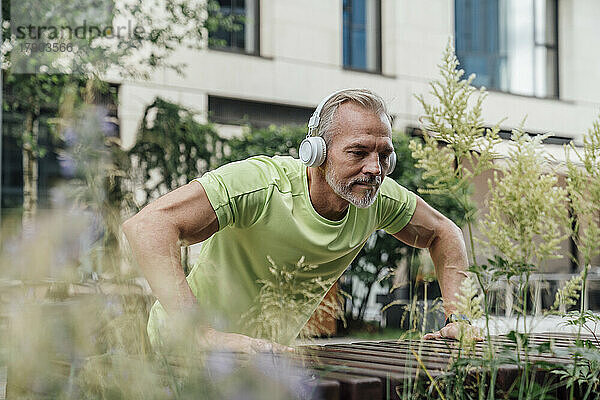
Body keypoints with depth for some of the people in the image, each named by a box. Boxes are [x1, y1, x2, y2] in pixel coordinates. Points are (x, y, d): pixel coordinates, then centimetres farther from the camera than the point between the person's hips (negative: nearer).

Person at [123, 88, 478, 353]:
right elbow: (148, 225, -41)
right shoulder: (262, 183, -30)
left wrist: (458, 319, -4)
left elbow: (442, 233, 9)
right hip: (188, 349, -6)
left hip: (272, 351, 7)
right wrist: (208, 334, -49)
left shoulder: (379, 197, -11)